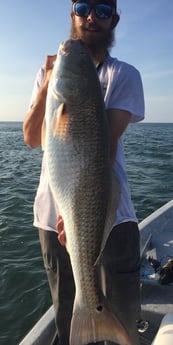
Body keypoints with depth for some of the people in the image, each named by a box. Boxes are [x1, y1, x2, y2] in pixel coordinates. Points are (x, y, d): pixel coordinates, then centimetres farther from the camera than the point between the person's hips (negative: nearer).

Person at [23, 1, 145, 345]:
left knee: (124, 315, 11)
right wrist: (48, 84, -14)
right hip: (53, 212, 3)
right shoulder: (50, 72, 9)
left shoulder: (124, 75, -1)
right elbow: (31, 138, 1)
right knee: (65, 313, 18)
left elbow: (108, 142, -14)